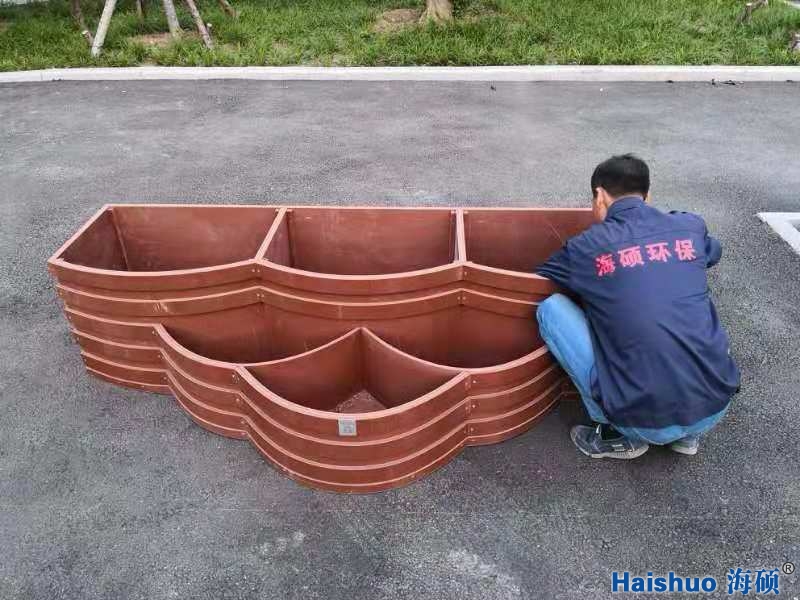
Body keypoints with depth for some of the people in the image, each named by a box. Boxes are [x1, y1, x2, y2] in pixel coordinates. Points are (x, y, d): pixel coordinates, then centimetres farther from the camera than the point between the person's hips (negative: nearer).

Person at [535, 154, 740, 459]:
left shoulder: (586, 247, -2)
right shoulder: (691, 227, 7)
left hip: (646, 422, -5)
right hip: (715, 407, 5)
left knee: (551, 308, 5)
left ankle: (621, 436, 8)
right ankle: (687, 432, 22)